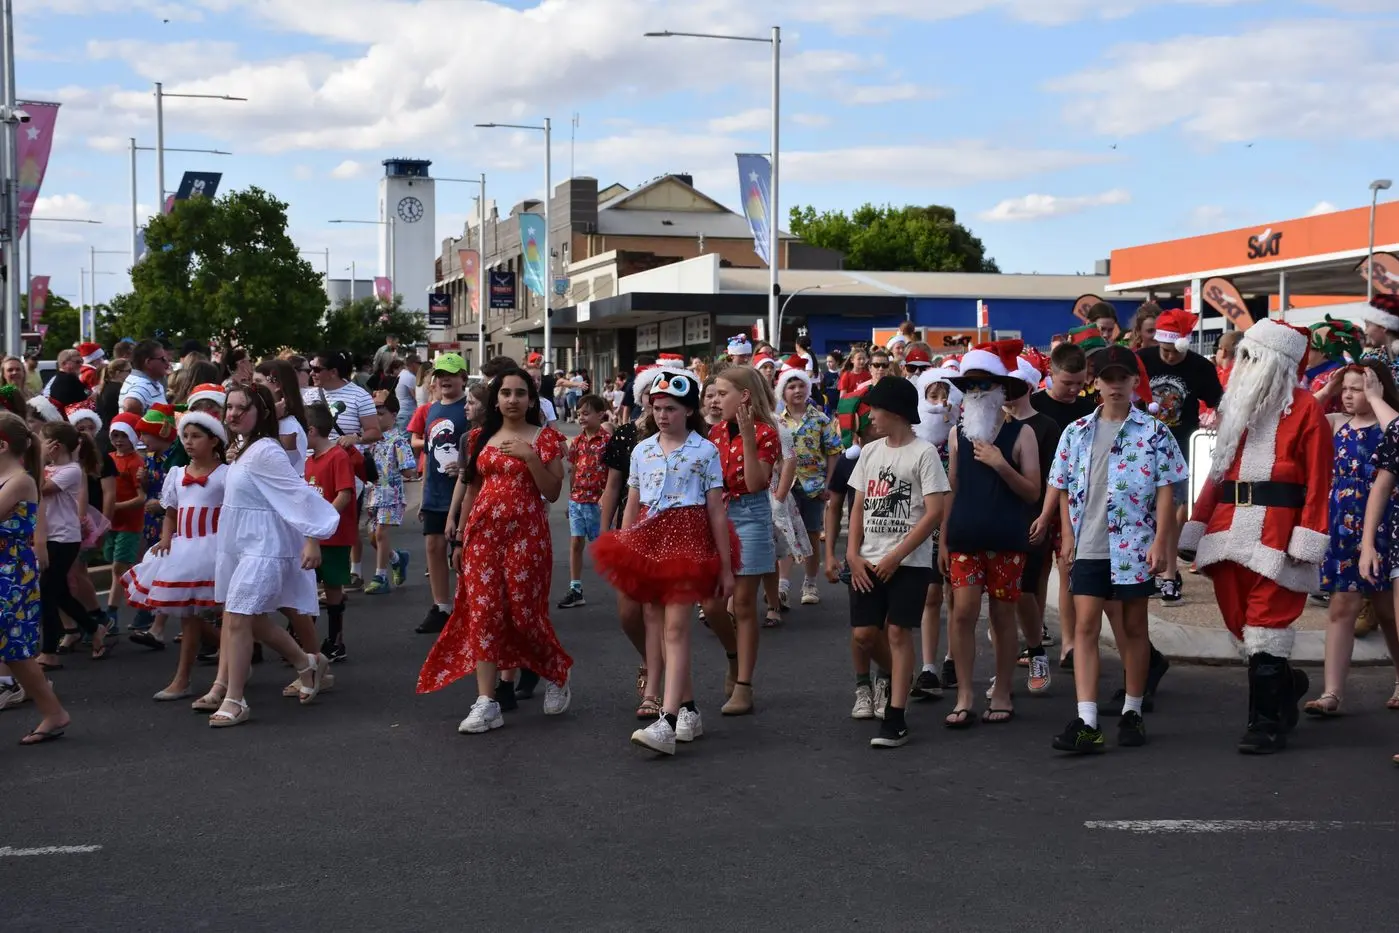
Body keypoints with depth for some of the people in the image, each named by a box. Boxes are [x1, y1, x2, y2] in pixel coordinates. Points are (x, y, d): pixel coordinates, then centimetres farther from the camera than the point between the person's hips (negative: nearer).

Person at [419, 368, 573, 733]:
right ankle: (487, 702, -4)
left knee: (524, 612, -2)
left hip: (526, 532, -3)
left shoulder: (545, 438, 1)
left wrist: (530, 456, -16)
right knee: (483, 612, -4)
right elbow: (470, 491, 17)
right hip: (483, 531, 4)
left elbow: (553, 492, -5)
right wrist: (462, 536, 15)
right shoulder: (480, 438, 12)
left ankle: (557, 676, 26)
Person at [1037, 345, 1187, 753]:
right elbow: (1064, 489, 12)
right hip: (1087, 547, 2)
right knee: (1085, 627, -5)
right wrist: (1068, 537, 4)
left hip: (1134, 546, -2)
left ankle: (1132, 711, 22)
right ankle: (1086, 722, -8)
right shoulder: (1076, 432, 8)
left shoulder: (1154, 433, 0)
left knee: (1133, 627, 9)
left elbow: (1164, 491, -3)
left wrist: (1160, 542, -10)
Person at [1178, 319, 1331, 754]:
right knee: (1238, 617, 8)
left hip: (1276, 531, -6)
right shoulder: (1237, 405, 17)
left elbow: (1318, 481, -8)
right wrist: (1197, 528, 12)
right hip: (1230, 528, 6)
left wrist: (1308, 540, -15)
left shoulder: (1305, 409, -2)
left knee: (1266, 619, -6)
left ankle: (1267, 722, 2)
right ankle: (1284, 685, 33)